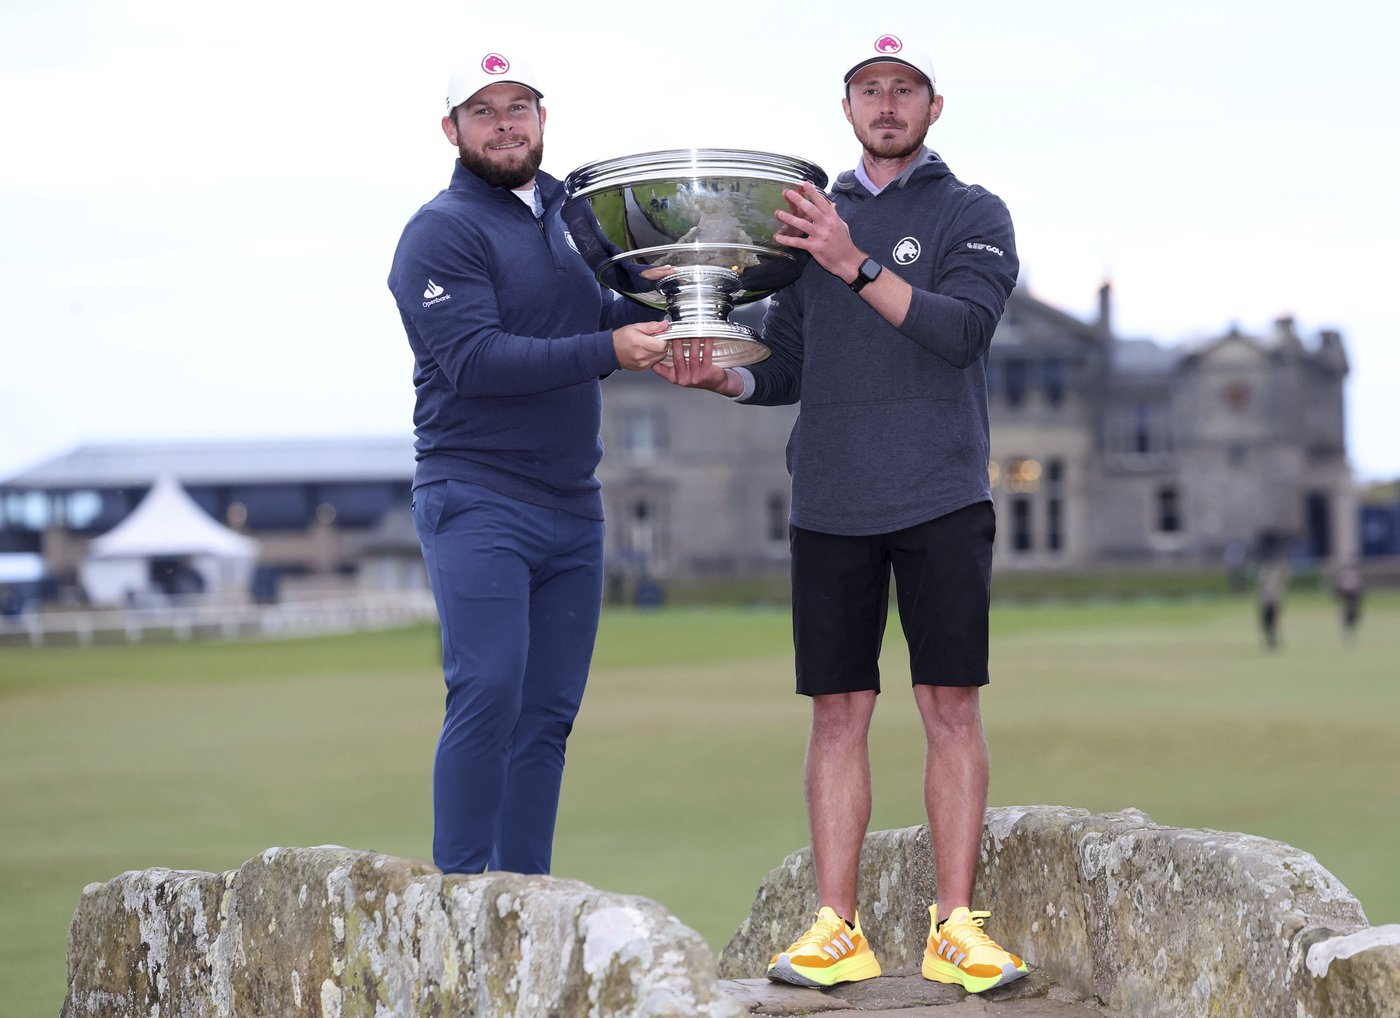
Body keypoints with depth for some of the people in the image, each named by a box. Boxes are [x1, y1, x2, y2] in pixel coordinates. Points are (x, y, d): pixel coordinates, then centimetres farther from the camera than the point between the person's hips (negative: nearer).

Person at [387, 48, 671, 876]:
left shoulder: (569, 214, 17)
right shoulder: (442, 231, -6)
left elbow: (602, 318, 22)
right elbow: (474, 359, -19)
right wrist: (608, 351, -25)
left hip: (573, 508, 7)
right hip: (478, 504, -7)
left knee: (548, 714, 6)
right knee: (488, 693, -14)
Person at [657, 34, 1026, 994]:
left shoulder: (972, 214, 6)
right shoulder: (810, 220, 16)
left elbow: (963, 329, -11)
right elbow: (785, 368, 17)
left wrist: (857, 265, -20)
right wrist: (724, 374, -3)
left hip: (941, 499, -3)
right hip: (830, 506, 3)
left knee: (952, 707, -4)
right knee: (839, 711, 1)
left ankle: (956, 925, 1)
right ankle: (837, 930, 3)